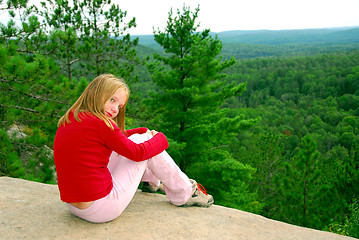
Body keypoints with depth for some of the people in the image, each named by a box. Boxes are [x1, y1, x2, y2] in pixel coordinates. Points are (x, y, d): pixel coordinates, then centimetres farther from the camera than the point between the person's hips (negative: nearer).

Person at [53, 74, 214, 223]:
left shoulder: (68, 119, 7)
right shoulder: (100, 123, -21)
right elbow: (137, 153, -12)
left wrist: (145, 132, 10)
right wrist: (160, 138, 5)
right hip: (102, 211, -9)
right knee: (142, 141, 0)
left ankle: (152, 181, 40)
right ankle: (184, 194, 13)